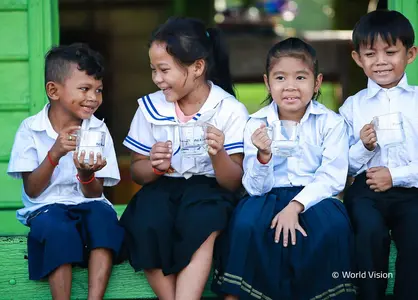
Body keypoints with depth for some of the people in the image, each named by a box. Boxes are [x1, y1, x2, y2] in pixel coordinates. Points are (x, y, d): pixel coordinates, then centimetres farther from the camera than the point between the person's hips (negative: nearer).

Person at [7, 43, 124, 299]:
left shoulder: (98, 130, 1)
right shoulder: (30, 129, -4)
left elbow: (94, 194, -1)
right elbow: (32, 190, -6)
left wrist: (87, 174, -25)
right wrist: (55, 153, -21)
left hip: (87, 205, 2)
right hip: (46, 208, -2)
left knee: (103, 215, -32)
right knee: (57, 227, -36)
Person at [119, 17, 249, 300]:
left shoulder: (230, 110, -7)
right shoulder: (150, 107, 1)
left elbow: (234, 183, -6)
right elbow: (137, 172, 10)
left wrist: (218, 155, -27)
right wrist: (155, 166, -14)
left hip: (209, 189, -2)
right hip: (163, 188, 2)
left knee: (201, 218, -36)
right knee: (146, 222, -32)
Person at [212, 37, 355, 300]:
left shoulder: (331, 123, -2)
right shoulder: (256, 125, 0)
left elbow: (332, 177, -10)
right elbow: (256, 188, -4)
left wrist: (295, 207, -23)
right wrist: (263, 156, -24)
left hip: (314, 197, -1)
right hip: (270, 197, 1)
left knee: (333, 226, -32)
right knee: (246, 223, -29)